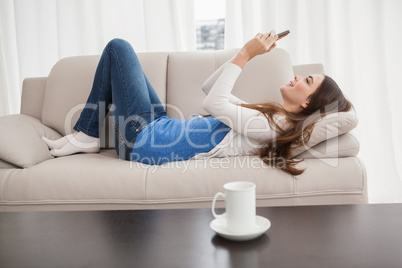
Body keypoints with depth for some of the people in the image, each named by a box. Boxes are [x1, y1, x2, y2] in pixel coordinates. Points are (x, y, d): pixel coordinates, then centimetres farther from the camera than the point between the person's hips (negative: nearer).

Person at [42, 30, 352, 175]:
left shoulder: (270, 126, -19)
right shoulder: (267, 115, 9)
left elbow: (214, 103, -21)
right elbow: (211, 87, 12)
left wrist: (246, 54, -15)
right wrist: (247, 52, 3)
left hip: (145, 140, -9)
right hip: (161, 128, 9)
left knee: (118, 47, 0)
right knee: (119, 49, 20)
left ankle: (86, 136, 10)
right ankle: (85, 136, 19)